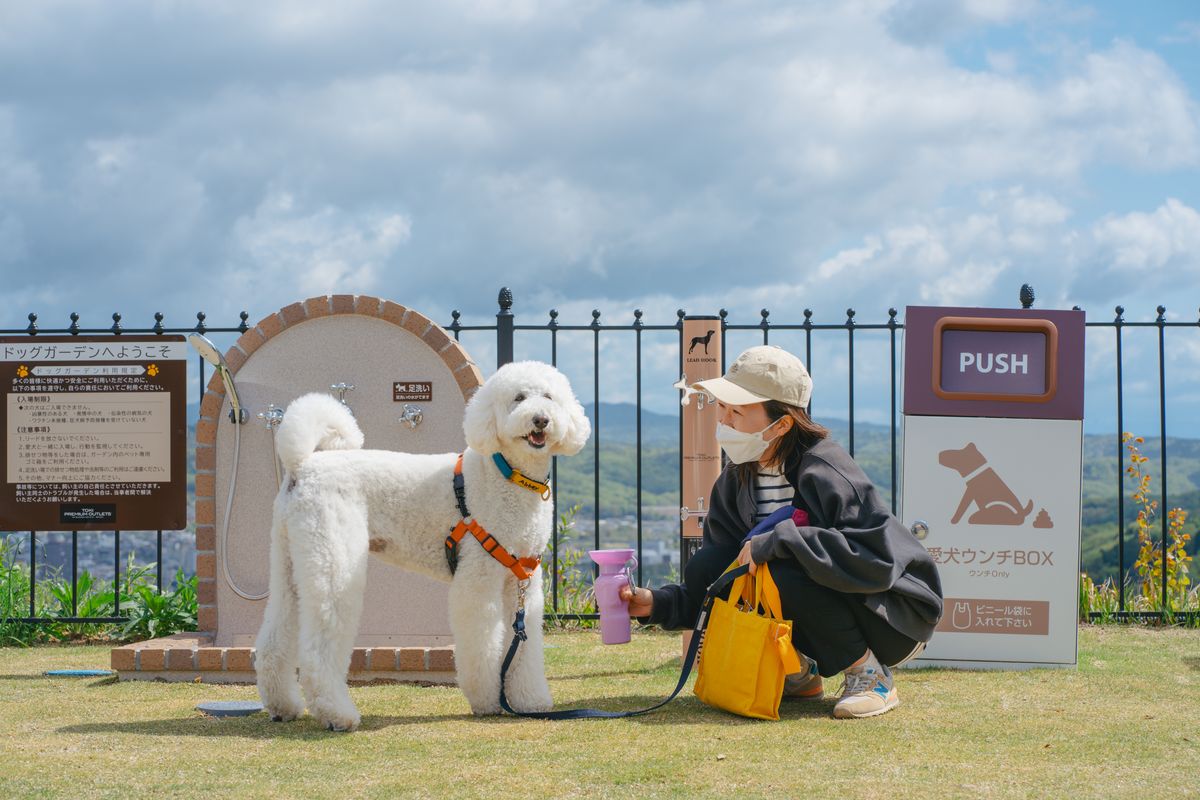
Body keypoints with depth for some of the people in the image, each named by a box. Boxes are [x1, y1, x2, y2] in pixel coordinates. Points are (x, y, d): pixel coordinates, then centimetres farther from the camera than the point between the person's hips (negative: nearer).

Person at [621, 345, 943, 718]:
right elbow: (707, 578, 2)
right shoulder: (736, 481, -2)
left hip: (894, 617, -7)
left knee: (783, 573, -33)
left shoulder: (826, 474, -24)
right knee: (703, 569, -9)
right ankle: (799, 672, 4)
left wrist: (779, 540, -34)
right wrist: (659, 603, -16)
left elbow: (879, 559, -35)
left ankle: (871, 674, -12)